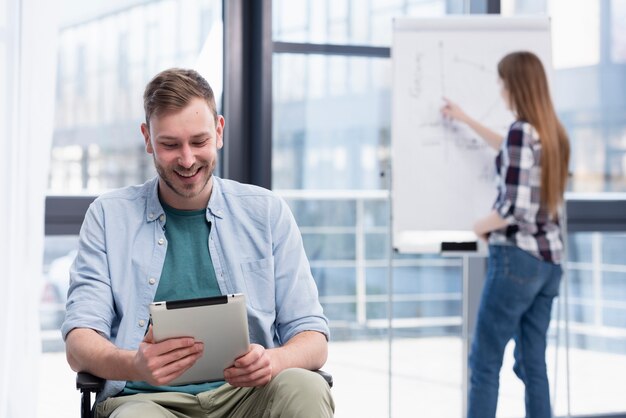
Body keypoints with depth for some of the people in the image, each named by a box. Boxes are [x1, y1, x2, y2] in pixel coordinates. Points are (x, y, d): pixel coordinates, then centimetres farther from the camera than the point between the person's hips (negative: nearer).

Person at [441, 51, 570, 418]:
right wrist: (466, 120, 39)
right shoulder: (552, 131, 10)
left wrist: (481, 226, -3)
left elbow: (515, 209, -22)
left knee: (485, 363, -1)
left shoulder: (521, 131, -16)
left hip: (518, 258, -8)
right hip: (549, 261, 8)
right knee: (533, 363, 10)